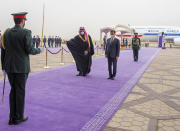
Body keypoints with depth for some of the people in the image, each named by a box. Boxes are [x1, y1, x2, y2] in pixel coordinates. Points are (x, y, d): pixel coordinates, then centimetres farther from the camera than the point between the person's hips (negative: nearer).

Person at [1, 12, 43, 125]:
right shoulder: (26, 32, -10)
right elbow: (30, 50, -13)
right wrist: (39, 50, 8)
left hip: (9, 67, 5)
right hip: (22, 67, -5)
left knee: (13, 90, 15)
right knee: (20, 91, 5)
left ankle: (12, 117, 18)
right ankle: (18, 117, 16)